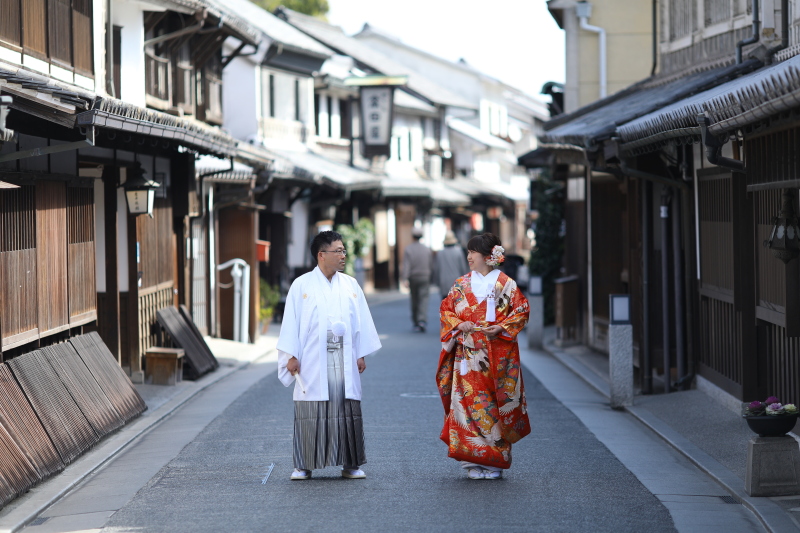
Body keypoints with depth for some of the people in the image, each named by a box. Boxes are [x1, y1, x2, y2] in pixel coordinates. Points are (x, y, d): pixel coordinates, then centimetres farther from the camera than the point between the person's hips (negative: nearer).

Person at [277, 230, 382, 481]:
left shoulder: (350, 286, 10)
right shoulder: (302, 286, 2)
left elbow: (361, 320, 11)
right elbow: (291, 321, 1)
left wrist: (361, 354, 5)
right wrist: (291, 356, -5)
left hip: (344, 360, 3)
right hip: (312, 360, -3)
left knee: (347, 410, 1)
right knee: (310, 413, -2)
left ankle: (350, 464, 9)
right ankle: (304, 465, 6)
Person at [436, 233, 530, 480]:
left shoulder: (505, 284, 1)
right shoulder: (461, 284, 9)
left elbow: (521, 311, 0)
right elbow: (446, 309, 11)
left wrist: (500, 328, -14)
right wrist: (459, 325, -9)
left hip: (497, 354, -2)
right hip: (468, 355, 2)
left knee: (495, 403, -1)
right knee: (468, 400, -5)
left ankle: (495, 461, 7)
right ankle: (474, 461, 1)